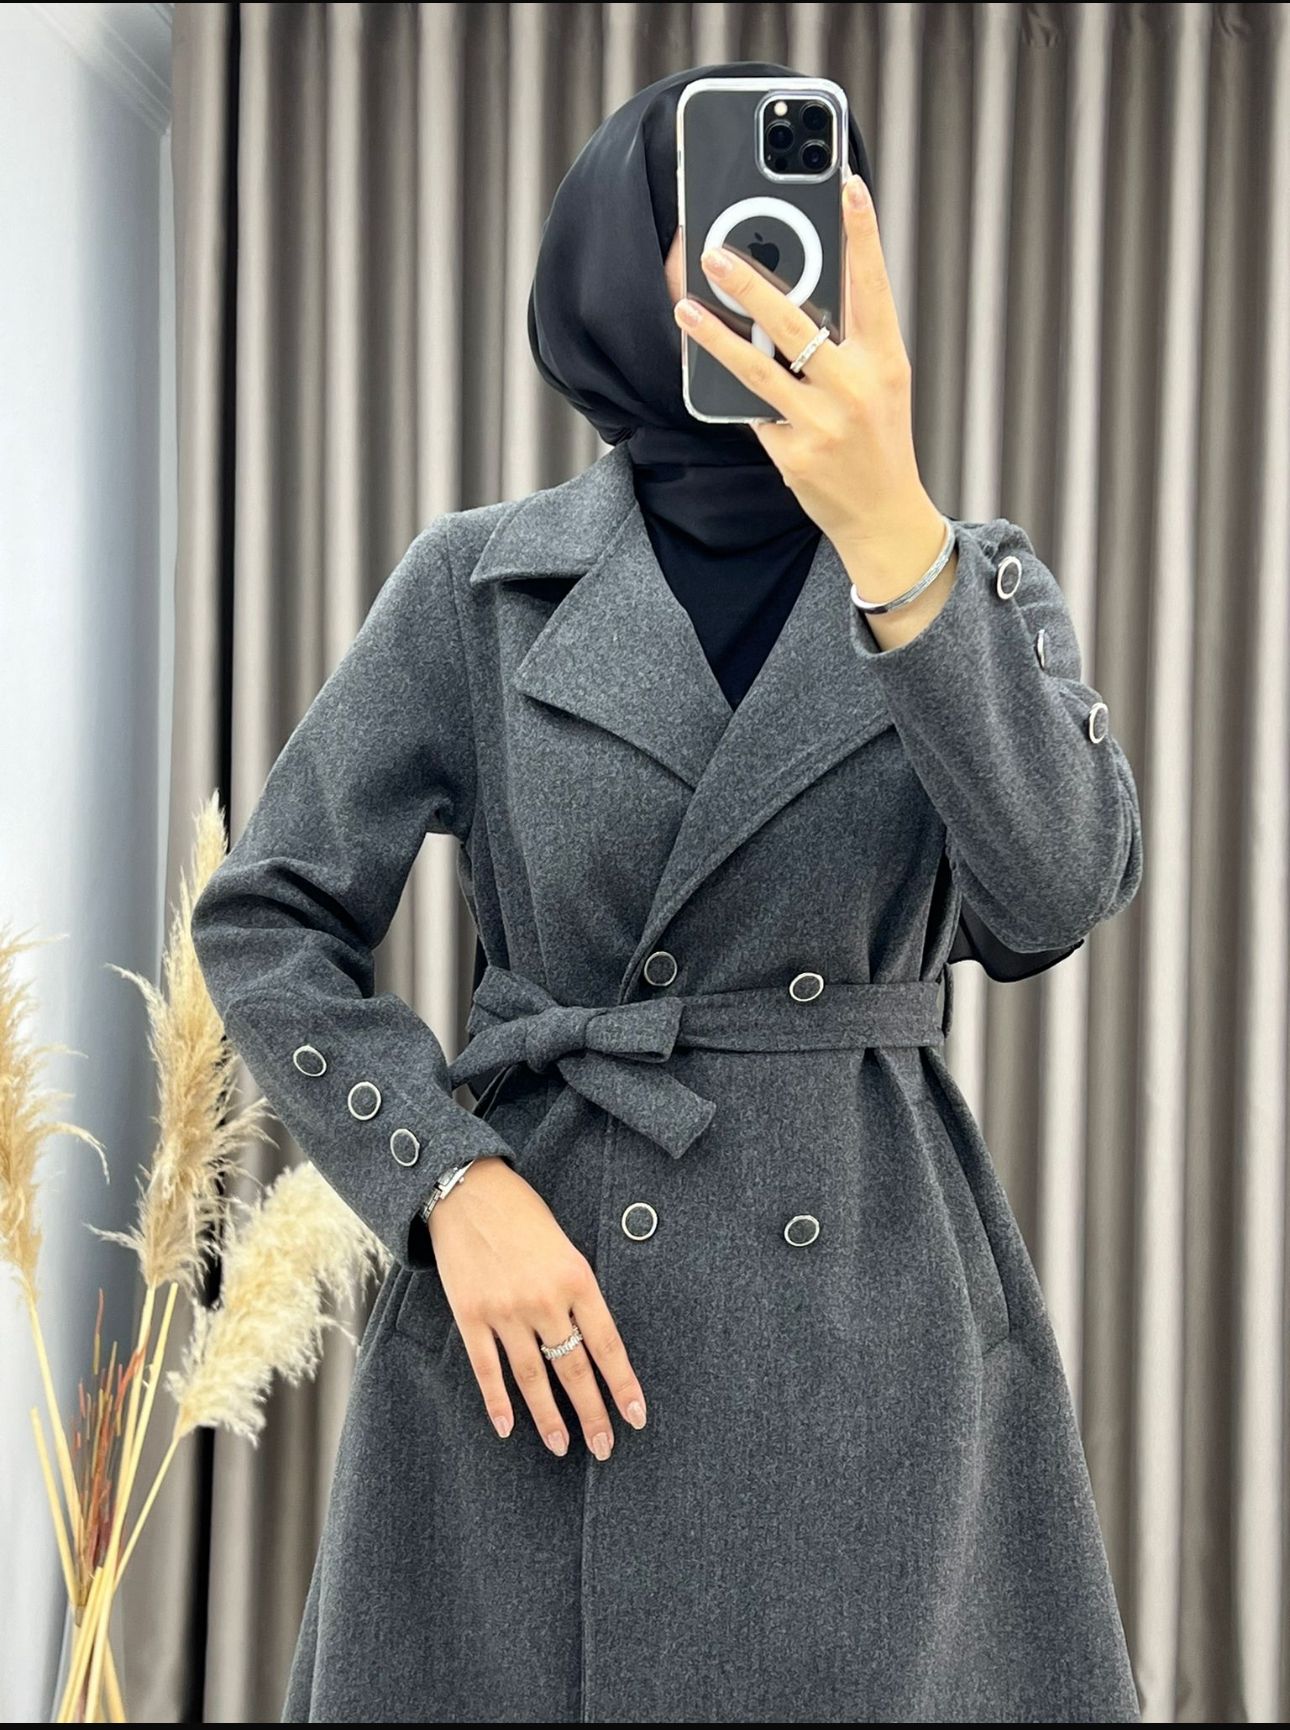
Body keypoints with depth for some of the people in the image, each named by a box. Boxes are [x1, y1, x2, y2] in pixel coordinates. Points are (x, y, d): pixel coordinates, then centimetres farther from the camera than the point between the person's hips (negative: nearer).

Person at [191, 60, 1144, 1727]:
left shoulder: (980, 580, 3)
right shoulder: (484, 581, 1)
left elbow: (1059, 887, -16)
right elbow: (266, 921, 4)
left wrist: (888, 533, -29)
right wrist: (452, 1185, -11)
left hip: (877, 1325, 1)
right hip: (542, 1330, -1)